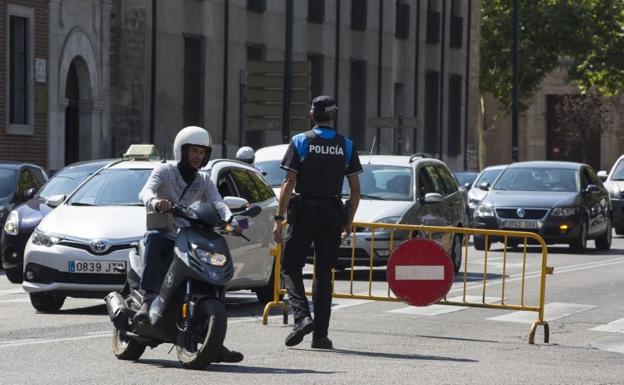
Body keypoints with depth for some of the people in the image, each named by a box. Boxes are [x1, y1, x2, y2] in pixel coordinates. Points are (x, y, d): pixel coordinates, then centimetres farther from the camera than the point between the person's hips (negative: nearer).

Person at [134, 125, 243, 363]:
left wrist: (230, 221, -29)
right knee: (154, 237, -39)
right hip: (163, 235, -5)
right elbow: (146, 191, -21)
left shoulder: (204, 181, 13)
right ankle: (148, 300, -44)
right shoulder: (165, 171, -1)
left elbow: (217, 202, -6)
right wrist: (154, 202, -46)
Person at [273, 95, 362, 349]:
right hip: (333, 212, 2)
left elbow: (289, 183, -8)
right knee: (324, 273, 7)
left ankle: (301, 316, -16)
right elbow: (355, 189, 4)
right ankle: (320, 334, 4)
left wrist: (279, 219, -5)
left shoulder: (300, 142, -2)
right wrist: (348, 221, 14)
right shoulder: (346, 146, 5)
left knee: (291, 266, 7)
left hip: (304, 211, -2)